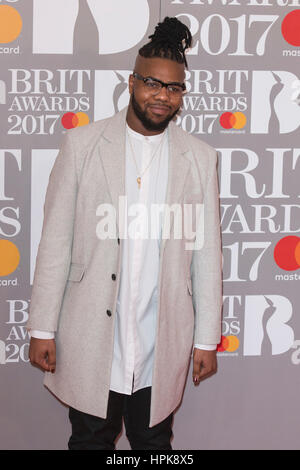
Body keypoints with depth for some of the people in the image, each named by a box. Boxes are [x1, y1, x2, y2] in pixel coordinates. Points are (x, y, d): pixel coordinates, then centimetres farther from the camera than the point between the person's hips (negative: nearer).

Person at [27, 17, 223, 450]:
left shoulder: (200, 158, 2)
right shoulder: (82, 144, -2)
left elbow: (207, 253, 4)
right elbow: (55, 241, -2)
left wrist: (207, 339, 4)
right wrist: (42, 329, -4)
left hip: (162, 348, 1)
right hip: (90, 344, -1)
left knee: (154, 442, 14)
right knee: (90, 441, 12)